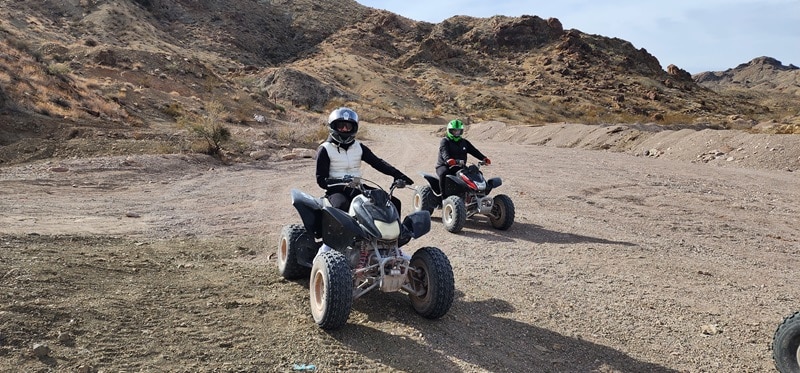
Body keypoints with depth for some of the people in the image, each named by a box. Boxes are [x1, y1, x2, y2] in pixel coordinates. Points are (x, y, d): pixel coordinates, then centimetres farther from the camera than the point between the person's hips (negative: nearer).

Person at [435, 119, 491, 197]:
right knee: (444, 174, -39)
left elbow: (474, 151, 4)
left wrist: (484, 159, -13)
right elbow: (444, 153, -22)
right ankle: (444, 197, -33)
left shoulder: (464, 142, 16)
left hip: (459, 167, 5)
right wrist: (449, 160, -45)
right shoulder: (445, 141, -2)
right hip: (444, 166, -5)